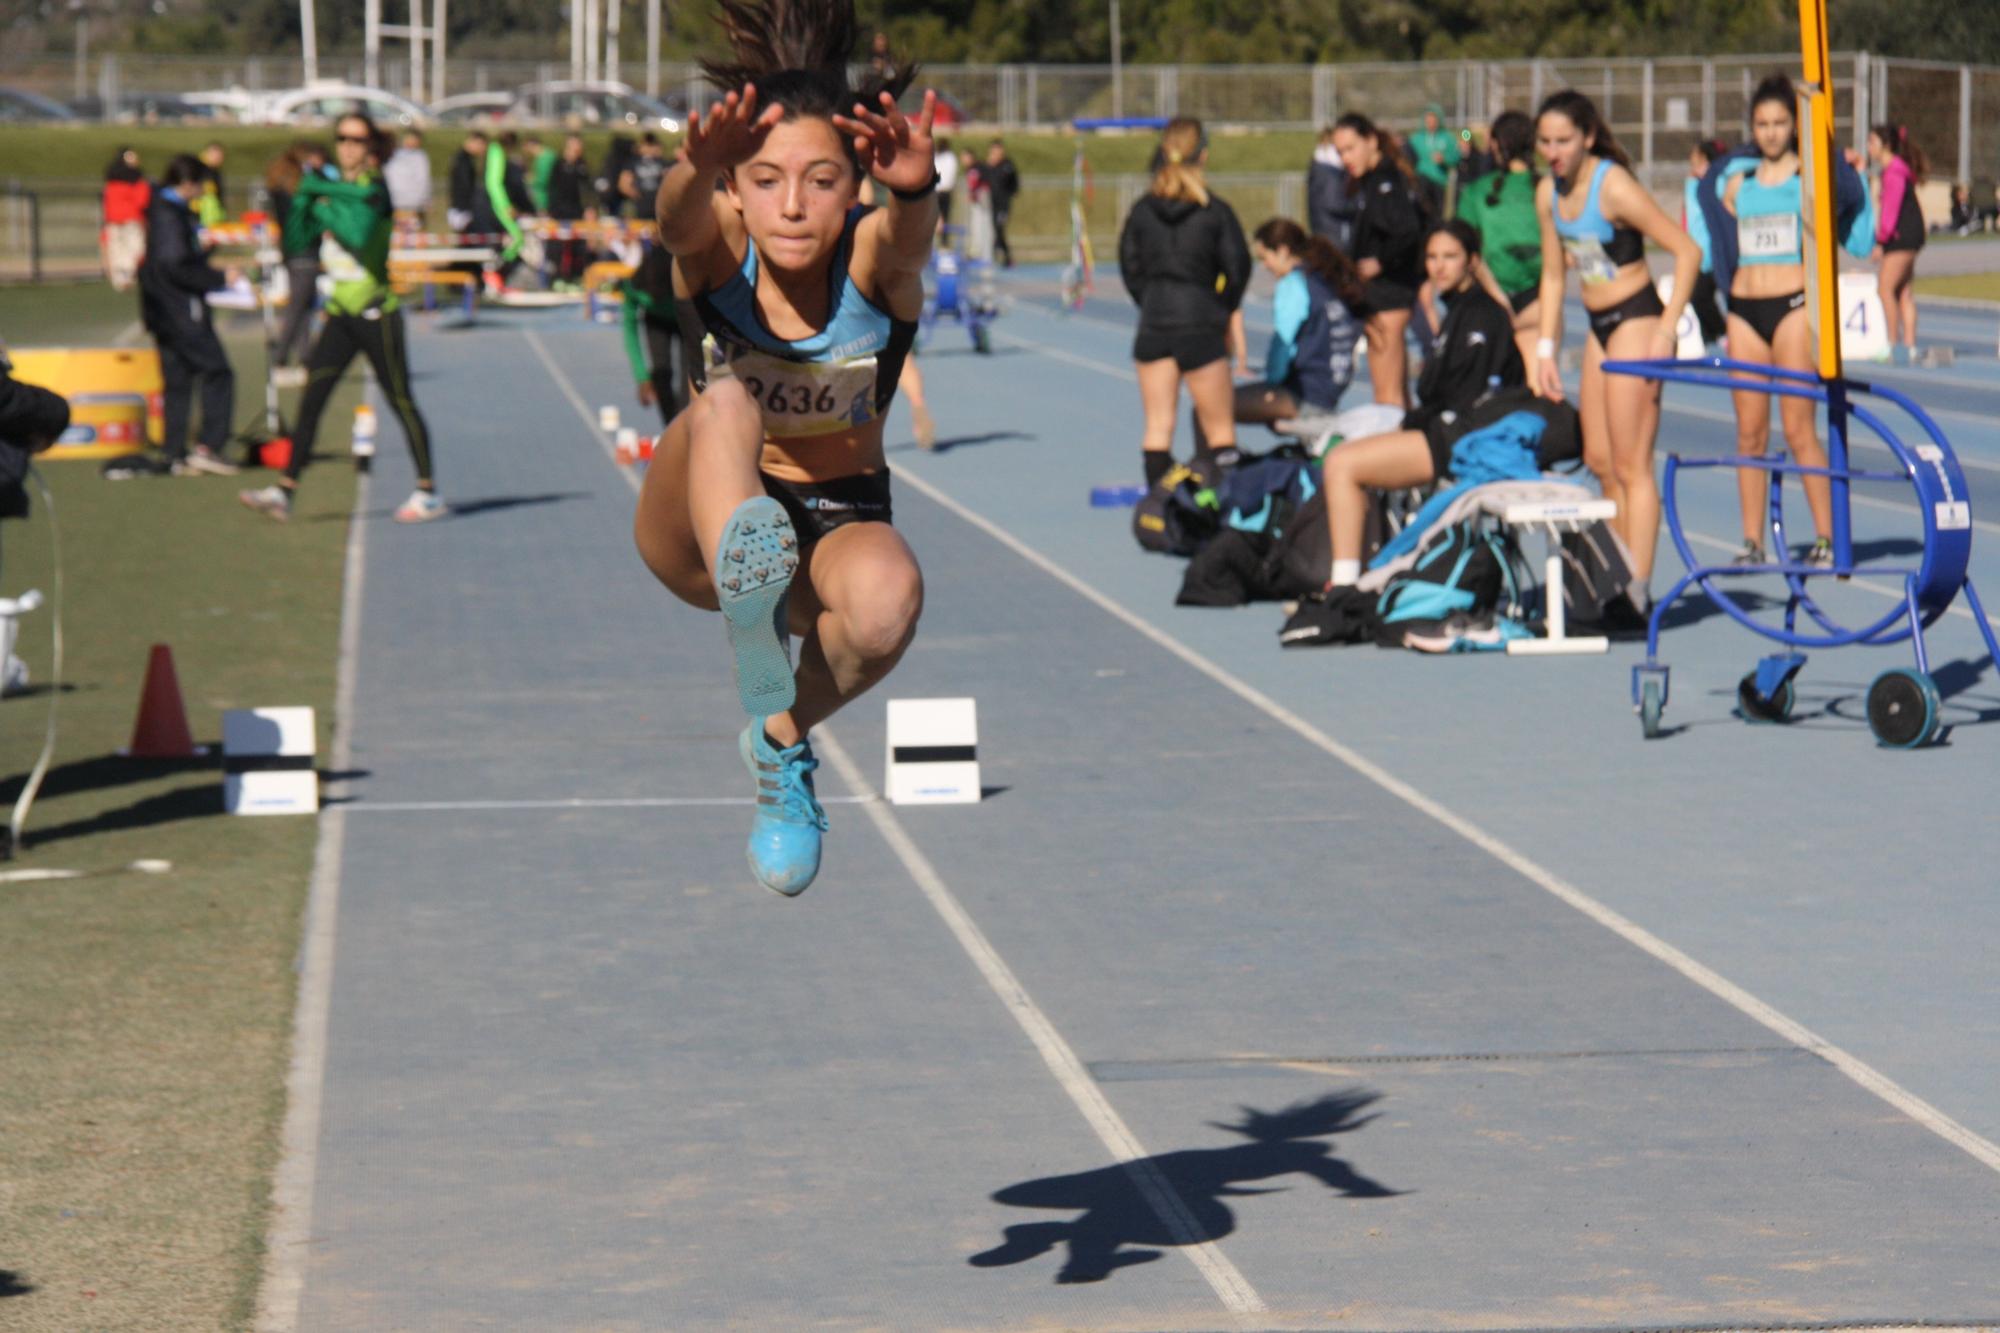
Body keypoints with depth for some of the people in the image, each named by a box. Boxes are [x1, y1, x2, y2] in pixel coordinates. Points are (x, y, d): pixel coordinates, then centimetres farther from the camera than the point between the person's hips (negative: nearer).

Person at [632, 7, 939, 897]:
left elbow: (910, 233, -44)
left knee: (886, 596, -37)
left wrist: (913, 186, -69)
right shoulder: (717, 250, -17)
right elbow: (681, 216, -42)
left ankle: (783, 739, -9)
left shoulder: (873, 259, -18)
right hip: (696, 527, 0)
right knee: (725, 402, -33)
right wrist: (699, 167, -68)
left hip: (837, 524, 0)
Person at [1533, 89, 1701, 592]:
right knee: (1600, 461, 13)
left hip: (1636, 321, -8)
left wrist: (1665, 332, -21)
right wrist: (1545, 349, 10)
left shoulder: (1613, 186, -19)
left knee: (1630, 465, -8)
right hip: (1599, 327, 8)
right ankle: (1618, 576, 23)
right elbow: (1553, 274, 15)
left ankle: (1637, 592, -6)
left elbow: (1687, 251, -19)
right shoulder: (1549, 193, 4)